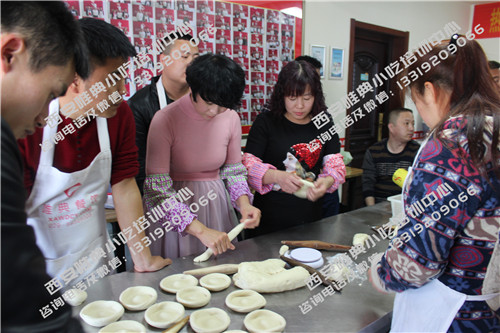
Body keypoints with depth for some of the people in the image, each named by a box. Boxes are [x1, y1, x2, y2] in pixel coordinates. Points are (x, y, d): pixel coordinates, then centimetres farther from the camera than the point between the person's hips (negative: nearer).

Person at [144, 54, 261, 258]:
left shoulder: (231, 118, -6)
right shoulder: (165, 119, -19)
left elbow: (234, 170, 6)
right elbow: (157, 190, -21)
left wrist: (244, 203, -13)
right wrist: (201, 230, -28)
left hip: (216, 204, 4)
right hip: (177, 213, -3)